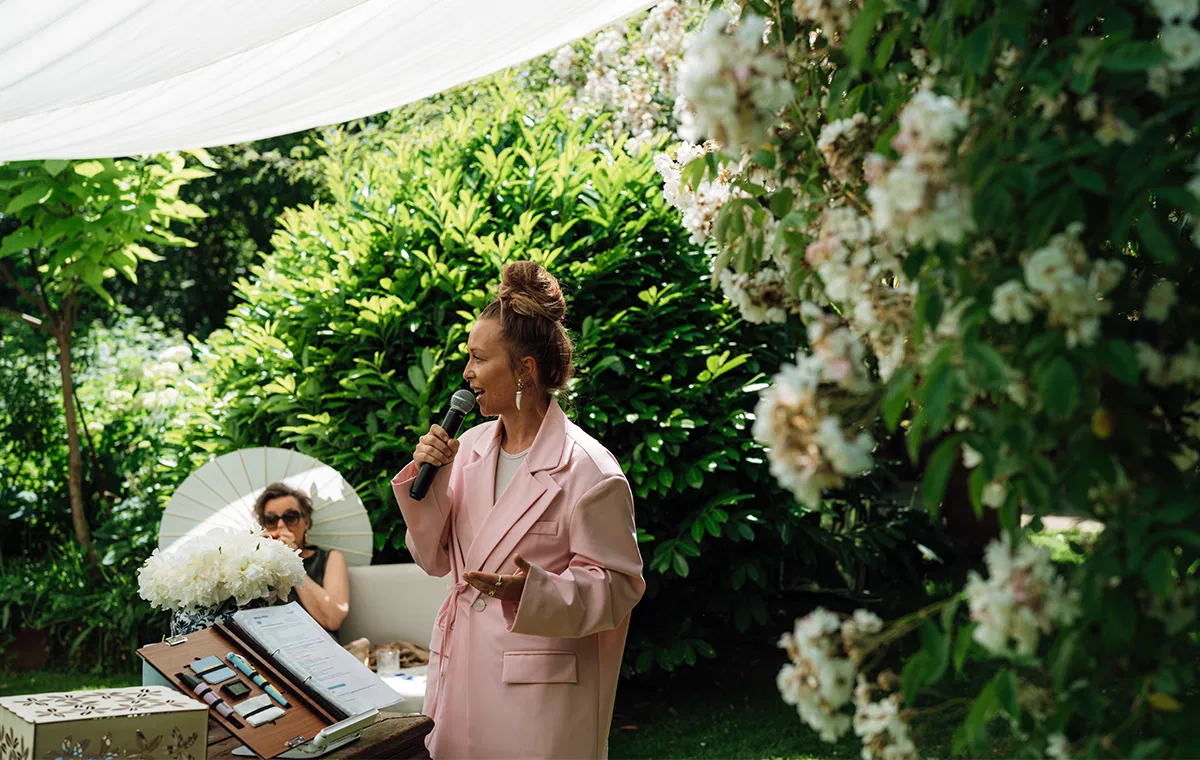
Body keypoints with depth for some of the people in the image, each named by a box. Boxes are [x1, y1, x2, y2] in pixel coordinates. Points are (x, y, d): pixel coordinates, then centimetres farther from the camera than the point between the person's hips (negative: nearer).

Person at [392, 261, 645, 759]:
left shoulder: (587, 471, -14)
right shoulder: (470, 446, 5)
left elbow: (619, 586, -11)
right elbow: (436, 560, 10)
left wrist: (533, 590, -26)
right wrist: (425, 478, -5)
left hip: (540, 687, -6)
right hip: (462, 670, 6)